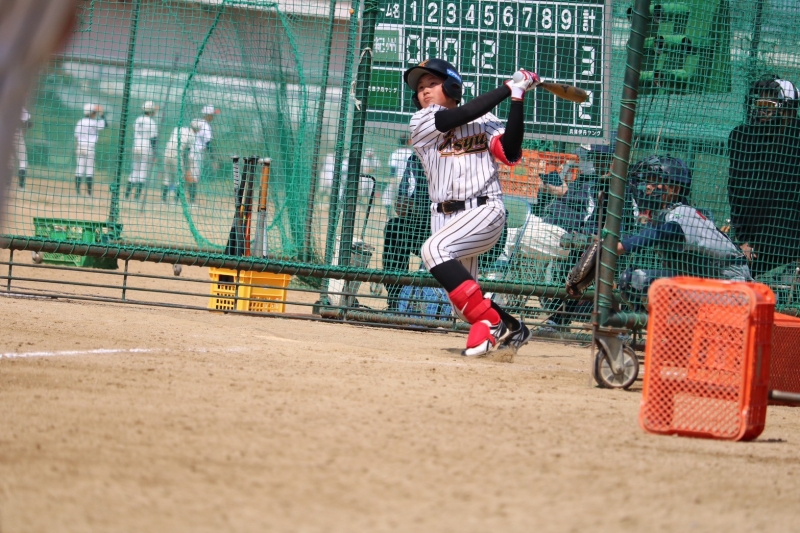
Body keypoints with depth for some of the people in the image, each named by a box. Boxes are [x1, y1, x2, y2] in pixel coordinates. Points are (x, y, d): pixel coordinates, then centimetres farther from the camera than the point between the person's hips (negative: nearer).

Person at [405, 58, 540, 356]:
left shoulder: (484, 121, 6)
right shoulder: (421, 123, 5)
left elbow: (510, 154, -9)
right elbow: (465, 114, -9)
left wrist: (517, 100, -13)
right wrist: (509, 88, -5)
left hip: (485, 211, -4)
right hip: (444, 216, 4)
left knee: (435, 249, -31)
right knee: (462, 294, 1)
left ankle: (491, 324, -30)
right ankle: (512, 331, 25)